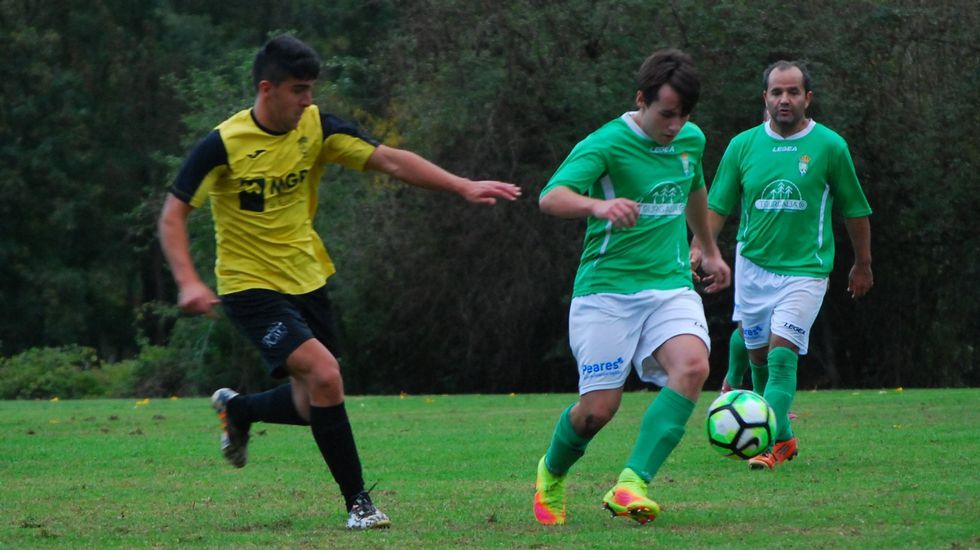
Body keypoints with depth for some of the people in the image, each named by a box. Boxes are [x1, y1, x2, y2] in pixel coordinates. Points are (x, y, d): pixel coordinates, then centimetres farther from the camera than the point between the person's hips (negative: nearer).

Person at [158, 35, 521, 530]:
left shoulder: (317, 129, -4)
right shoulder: (222, 145, -17)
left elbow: (389, 160, -6)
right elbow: (173, 215, -13)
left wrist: (463, 186, -16)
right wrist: (188, 282, -28)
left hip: (306, 280, 6)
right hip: (251, 285, -6)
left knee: (313, 405, 9)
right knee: (324, 375, -23)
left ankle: (236, 410, 41)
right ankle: (357, 502, -12)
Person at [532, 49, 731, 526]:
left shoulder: (691, 140, 9)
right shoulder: (606, 144, -12)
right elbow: (551, 198, -27)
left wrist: (709, 250, 41)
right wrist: (598, 205, -47)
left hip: (671, 285, 5)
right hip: (606, 288, -4)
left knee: (692, 366, -25)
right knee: (598, 408, -9)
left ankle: (629, 486, -30)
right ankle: (551, 474, 26)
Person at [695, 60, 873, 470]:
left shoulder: (829, 146, -3)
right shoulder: (743, 146, 3)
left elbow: (855, 209, 7)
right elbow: (716, 207, 6)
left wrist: (862, 265, 13)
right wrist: (697, 252, -7)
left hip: (805, 269, -3)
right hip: (752, 265, 4)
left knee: (782, 353, -17)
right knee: (757, 354, 9)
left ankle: (772, 443, -22)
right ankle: (784, 436, 28)